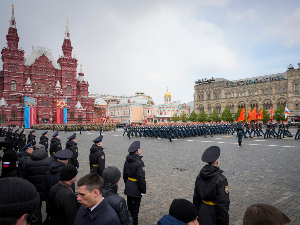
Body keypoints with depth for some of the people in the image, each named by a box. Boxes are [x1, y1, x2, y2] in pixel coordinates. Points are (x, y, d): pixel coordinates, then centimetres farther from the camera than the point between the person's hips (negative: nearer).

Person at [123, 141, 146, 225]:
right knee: (135, 207, 8)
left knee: (130, 205, 22)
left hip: (128, 187, 8)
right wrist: (143, 190, -12)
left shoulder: (127, 161, 0)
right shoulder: (139, 162, -23)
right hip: (136, 189, -7)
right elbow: (141, 178, -22)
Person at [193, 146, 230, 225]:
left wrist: (196, 212, 18)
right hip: (214, 214, -5)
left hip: (202, 212, 5)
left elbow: (196, 197, 6)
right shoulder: (221, 180, -21)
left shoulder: (200, 176, -3)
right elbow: (222, 204, -20)